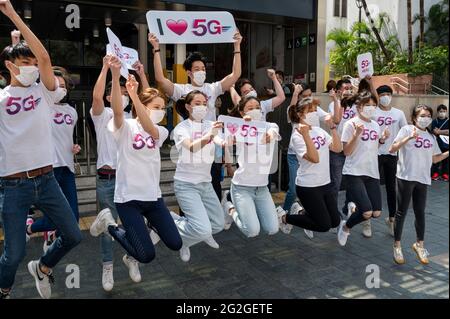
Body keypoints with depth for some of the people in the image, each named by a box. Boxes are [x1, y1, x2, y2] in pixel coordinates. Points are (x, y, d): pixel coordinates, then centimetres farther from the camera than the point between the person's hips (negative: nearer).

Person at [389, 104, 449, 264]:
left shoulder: (431, 136, 13)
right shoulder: (407, 130, -4)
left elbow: (435, 158, 17)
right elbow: (392, 149, -14)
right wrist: (409, 137, -25)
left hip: (423, 179, 5)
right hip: (406, 177, -5)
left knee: (420, 212, 11)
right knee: (402, 212, 2)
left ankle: (419, 244, 28)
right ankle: (397, 246, 15)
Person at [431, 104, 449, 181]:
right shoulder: (435, 121, 1)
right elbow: (435, 132, -9)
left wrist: (439, 131, -11)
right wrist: (445, 132, -11)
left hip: (446, 144, 1)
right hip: (437, 144, -1)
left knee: (445, 159, 6)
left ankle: (445, 174, 16)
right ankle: (435, 173, 13)